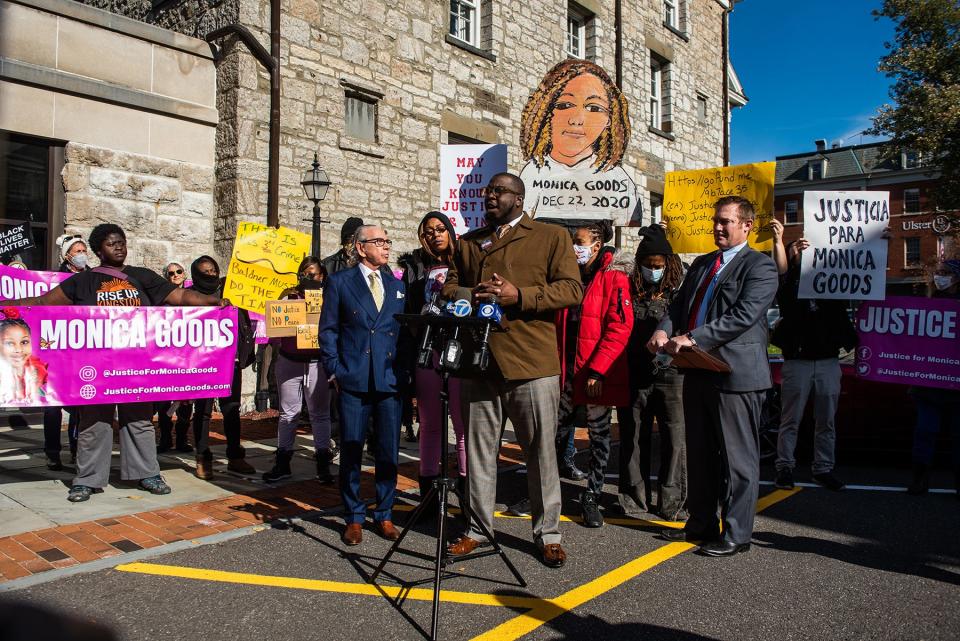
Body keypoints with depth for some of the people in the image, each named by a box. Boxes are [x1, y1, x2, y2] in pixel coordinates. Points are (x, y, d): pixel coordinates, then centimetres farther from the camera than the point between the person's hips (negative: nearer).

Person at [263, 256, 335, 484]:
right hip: (289, 361, 1)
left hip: (318, 362, -1)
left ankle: (323, 465, 13)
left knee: (320, 413, 5)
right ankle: (283, 464, 18)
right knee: (288, 413, 8)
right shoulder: (289, 295, 7)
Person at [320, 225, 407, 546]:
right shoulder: (339, 282, 3)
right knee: (351, 452, 5)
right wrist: (334, 371, -4)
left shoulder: (397, 286, 14)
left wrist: (405, 372, 5)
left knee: (389, 453, 7)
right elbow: (328, 330, 3)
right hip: (353, 381, -3)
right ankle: (354, 518, 19)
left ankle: (385, 515, 22)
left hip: (390, 380, 3)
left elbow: (405, 330, 13)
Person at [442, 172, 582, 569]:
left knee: (541, 451, 5)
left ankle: (547, 533, 20)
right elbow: (451, 287, 18)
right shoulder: (467, 243, 19)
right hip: (478, 360, 4)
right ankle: (479, 530, 26)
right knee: (479, 449, 11)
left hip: (532, 363, -4)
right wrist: (472, 296, -6)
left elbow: (571, 290, -5)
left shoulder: (552, 236, 4)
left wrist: (518, 296, -16)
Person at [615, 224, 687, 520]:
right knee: (633, 437, 9)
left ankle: (672, 502, 12)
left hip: (671, 374, -2)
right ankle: (634, 499, 22)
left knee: (675, 439, -1)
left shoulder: (680, 291, 3)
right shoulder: (630, 291, 7)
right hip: (635, 375, 2)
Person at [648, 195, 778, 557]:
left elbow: (744, 316, -18)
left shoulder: (759, 265, -6)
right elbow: (679, 305, 16)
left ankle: (736, 534, 14)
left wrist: (692, 338, -23)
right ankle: (701, 524, 29)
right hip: (698, 371, 8)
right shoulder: (701, 264, 19)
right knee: (699, 454, 16)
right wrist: (664, 330, -6)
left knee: (737, 458, 2)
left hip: (736, 373, -8)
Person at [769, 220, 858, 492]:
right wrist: (779, 242, -30)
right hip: (797, 361, -3)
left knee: (826, 421, 8)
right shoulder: (790, 285, 2)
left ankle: (824, 469, 16)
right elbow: (781, 273, -15)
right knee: (790, 420, 1)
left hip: (829, 361, 3)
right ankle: (784, 467, 6)